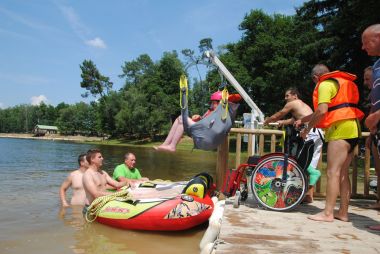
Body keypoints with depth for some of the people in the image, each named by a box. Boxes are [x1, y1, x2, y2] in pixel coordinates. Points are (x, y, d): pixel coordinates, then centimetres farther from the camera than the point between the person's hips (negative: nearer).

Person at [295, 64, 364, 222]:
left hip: (341, 128, -10)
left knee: (333, 172, -12)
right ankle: (343, 212, 11)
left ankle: (328, 213, -12)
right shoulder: (341, 83, 27)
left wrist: (307, 128, -5)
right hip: (352, 128, 10)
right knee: (343, 173, 9)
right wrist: (303, 120, 31)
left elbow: (322, 111, -17)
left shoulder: (325, 84, -4)